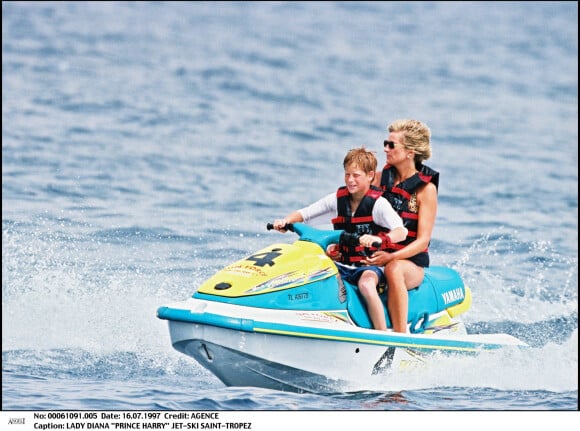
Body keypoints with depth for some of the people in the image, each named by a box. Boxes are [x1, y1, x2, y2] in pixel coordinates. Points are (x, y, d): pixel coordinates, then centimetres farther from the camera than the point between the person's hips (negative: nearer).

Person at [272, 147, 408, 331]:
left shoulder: (378, 203, -9)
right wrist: (286, 221, -13)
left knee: (366, 284, -38)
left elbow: (401, 231, -24)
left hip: (370, 265, -5)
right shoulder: (338, 198, 7)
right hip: (342, 265, 5)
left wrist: (379, 239, -45)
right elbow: (304, 214, 10)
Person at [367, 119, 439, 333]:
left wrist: (390, 257, -25)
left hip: (411, 261, -5)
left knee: (393, 269, -38)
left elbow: (422, 240, -8)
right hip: (377, 254, 5)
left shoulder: (426, 188, -4)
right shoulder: (381, 178, 10)